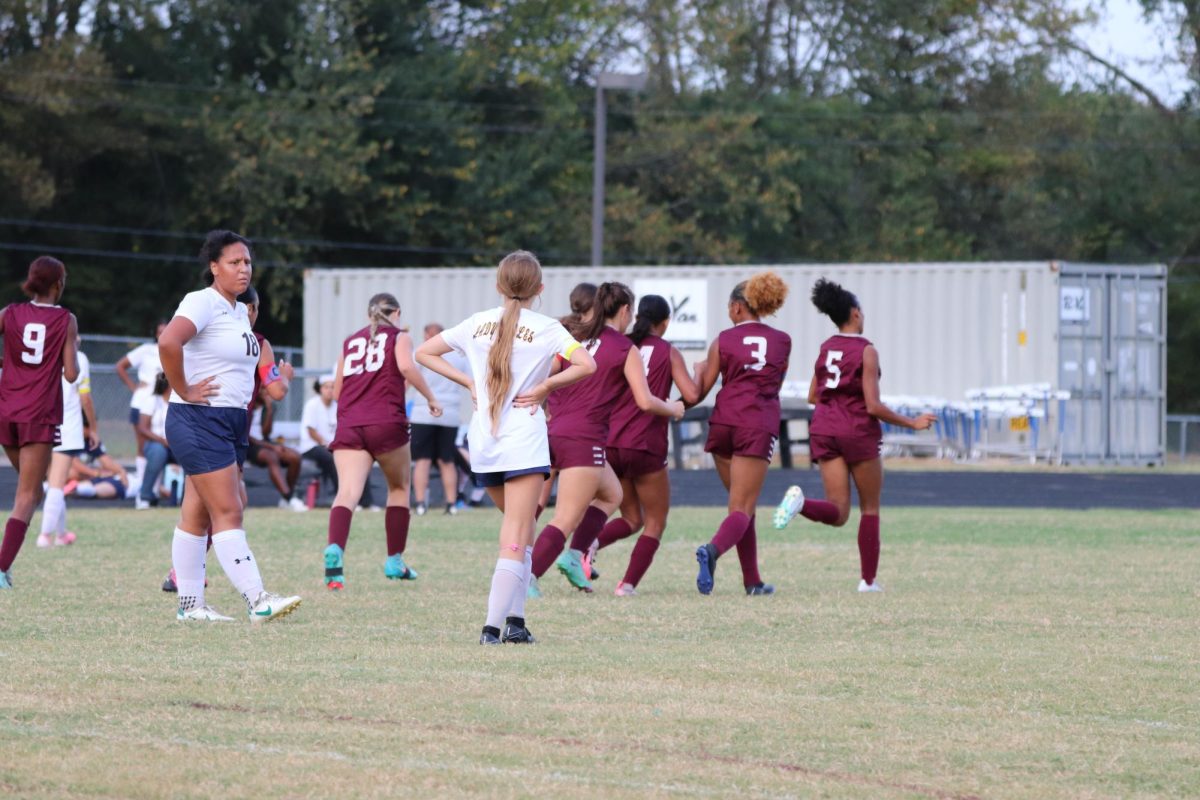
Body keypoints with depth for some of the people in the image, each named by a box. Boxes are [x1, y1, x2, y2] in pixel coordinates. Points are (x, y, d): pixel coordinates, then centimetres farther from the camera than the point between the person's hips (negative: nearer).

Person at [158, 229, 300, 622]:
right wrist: (184, 391, -21)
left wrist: (275, 380, 15)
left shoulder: (239, 311, 17)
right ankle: (257, 602, -15)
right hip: (199, 422, -9)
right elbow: (168, 343, -29)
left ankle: (190, 604, 13)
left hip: (231, 423, 9)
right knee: (228, 512, -11)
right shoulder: (202, 302, -12)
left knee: (197, 515, 11)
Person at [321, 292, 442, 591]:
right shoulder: (399, 337, 10)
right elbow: (406, 366, -11)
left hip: (348, 425, 3)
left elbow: (336, 391, 23)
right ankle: (395, 561, 23)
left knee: (347, 491, -14)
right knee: (399, 487, 20)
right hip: (386, 423, -2)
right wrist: (431, 398, -2)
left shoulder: (350, 342, 22)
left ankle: (334, 549, -40)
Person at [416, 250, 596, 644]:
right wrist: (545, 387, -7)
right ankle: (494, 626, -17)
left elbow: (424, 352, 16)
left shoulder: (477, 323, 9)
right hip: (523, 442, -5)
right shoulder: (545, 328, -4)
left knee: (520, 533, 19)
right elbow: (586, 365, -17)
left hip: (482, 444, 5)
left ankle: (514, 619, 12)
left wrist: (469, 382, 10)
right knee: (516, 541, -6)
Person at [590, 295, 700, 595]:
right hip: (645, 446, -4)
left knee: (631, 518, 20)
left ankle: (591, 542, -10)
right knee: (655, 522, 10)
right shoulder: (668, 352, 0)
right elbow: (692, 395, -9)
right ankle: (629, 583, -8)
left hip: (609, 443, 4)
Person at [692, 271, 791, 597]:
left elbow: (701, 390, 7)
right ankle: (713, 549, -36)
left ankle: (752, 580, 16)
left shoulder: (724, 341, 4)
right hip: (760, 424, -1)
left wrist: (700, 368, 28)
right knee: (742, 509, -6)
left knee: (743, 506, 15)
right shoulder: (782, 342, 8)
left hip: (724, 422, 1)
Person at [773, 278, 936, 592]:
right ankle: (868, 581, 11)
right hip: (859, 432, -5)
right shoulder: (866, 351, -9)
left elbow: (812, 397, 16)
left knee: (838, 513, 0)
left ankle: (800, 501, -30)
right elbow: (873, 406, -13)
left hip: (824, 432, 5)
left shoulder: (825, 349, 9)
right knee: (870, 508, 11)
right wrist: (912, 423, -4)